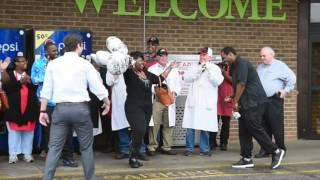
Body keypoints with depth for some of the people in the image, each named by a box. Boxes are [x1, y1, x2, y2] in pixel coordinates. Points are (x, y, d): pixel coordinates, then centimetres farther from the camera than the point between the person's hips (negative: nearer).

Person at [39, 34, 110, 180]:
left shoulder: (53, 64, 7)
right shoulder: (85, 64, 0)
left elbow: (46, 90, 6)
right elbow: (98, 87, 1)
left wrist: (43, 111, 12)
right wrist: (107, 102, 17)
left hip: (60, 108, 2)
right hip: (80, 108, -2)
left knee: (54, 147, 4)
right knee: (86, 146, 12)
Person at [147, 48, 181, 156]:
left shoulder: (173, 69, 16)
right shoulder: (152, 69, 7)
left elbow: (178, 84, 13)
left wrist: (175, 92, -5)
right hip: (156, 100, -3)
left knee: (168, 124, 4)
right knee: (154, 124, -8)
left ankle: (166, 147, 11)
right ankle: (152, 147, -1)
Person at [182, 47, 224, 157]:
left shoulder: (215, 68, 7)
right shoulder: (194, 67, 13)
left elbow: (218, 82, -8)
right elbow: (187, 78, -1)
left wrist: (209, 69, -10)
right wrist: (199, 70, -8)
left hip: (207, 102, -2)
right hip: (193, 101, 2)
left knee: (205, 127, -2)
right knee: (190, 126, -1)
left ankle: (204, 149, 9)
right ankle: (189, 148, 9)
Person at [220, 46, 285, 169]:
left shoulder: (241, 64, -13)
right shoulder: (235, 66, 19)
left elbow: (241, 84, -19)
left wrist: (236, 101, -13)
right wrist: (232, 97, 12)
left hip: (254, 102, -10)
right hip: (246, 103, 10)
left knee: (255, 129, -10)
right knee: (244, 131, 7)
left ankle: (276, 151, 1)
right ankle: (246, 159, 9)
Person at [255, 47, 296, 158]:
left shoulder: (280, 66, -3)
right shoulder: (259, 67, 17)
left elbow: (292, 78, -8)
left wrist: (286, 90, -9)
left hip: (274, 100, -6)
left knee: (277, 126, -5)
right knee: (264, 127, 7)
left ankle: (280, 150, 3)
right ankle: (265, 150, 13)